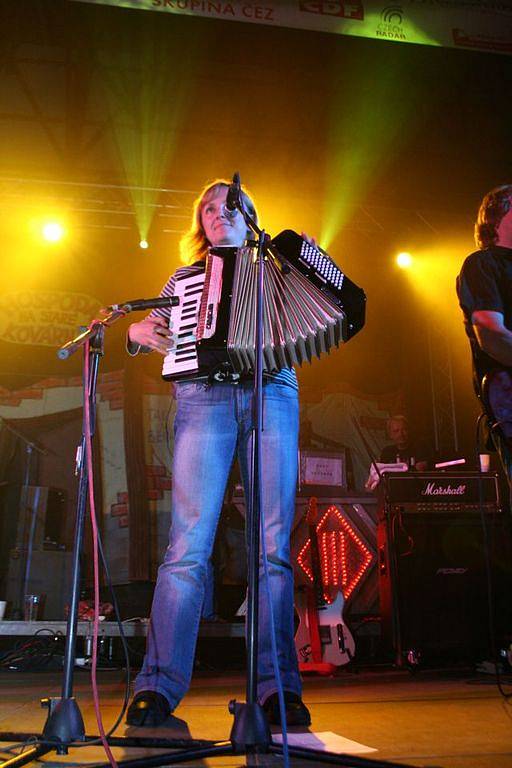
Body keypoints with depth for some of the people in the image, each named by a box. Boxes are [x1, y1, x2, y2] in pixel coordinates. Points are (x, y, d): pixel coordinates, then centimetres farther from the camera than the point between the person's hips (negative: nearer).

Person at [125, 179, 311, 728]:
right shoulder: (185, 278, 26)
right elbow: (150, 330, 24)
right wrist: (139, 332, 2)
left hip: (272, 397, 1)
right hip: (204, 399, 0)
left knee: (274, 545, -8)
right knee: (189, 543, -12)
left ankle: (277, 685, -4)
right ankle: (159, 684, -8)